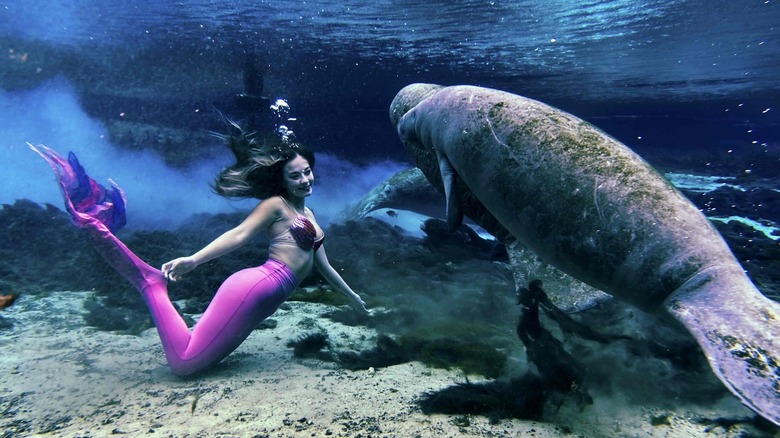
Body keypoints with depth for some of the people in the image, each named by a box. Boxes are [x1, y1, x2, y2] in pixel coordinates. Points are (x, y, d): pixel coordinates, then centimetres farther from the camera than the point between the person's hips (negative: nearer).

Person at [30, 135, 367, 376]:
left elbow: (323, 266, 33)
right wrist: (193, 260, -27)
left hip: (264, 298, 8)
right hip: (254, 287, -8)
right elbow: (239, 235, -11)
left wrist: (352, 297, 39)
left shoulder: (307, 214, 27)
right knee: (184, 362, -11)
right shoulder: (275, 204, 2)